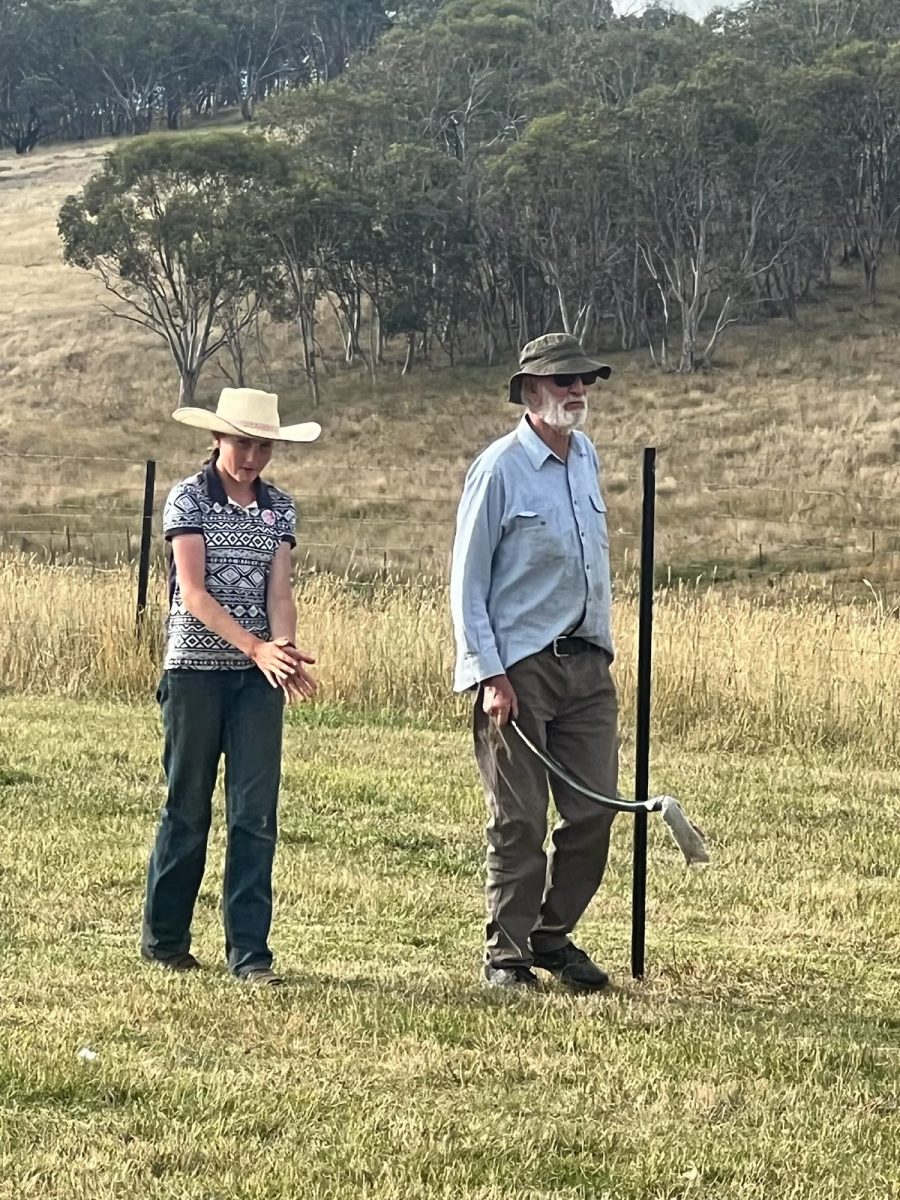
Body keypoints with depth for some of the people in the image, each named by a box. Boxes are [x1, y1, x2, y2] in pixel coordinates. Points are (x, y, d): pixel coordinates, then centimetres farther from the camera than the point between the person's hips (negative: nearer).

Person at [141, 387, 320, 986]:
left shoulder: (279, 508, 8)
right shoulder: (189, 498, -4)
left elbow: (280, 593, 0)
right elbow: (193, 592, -13)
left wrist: (286, 652, -20)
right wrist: (257, 647, -24)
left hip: (259, 675, 3)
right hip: (196, 668, -3)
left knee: (256, 812, -3)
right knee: (188, 807, 5)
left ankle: (250, 953, 0)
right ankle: (164, 938, 21)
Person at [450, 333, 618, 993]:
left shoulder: (587, 456, 12)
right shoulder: (500, 468, -9)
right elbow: (467, 580, -8)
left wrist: (604, 643, 17)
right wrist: (489, 675, -13)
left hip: (587, 665, 6)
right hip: (518, 667, -6)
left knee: (595, 809, 5)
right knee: (519, 821, 0)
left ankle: (554, 934, 21)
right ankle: (507, 953, 12)